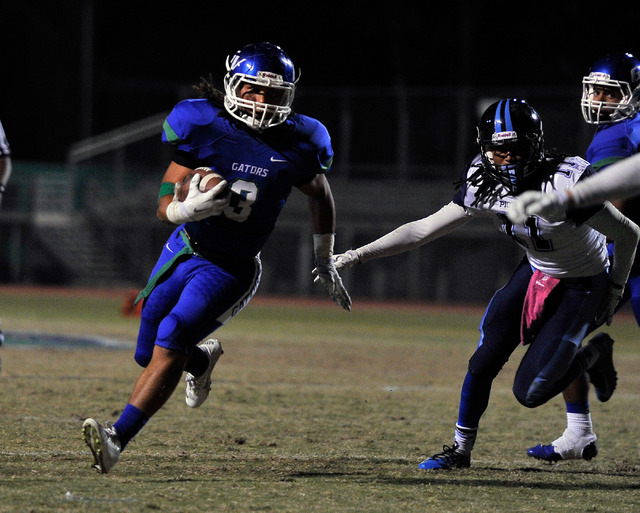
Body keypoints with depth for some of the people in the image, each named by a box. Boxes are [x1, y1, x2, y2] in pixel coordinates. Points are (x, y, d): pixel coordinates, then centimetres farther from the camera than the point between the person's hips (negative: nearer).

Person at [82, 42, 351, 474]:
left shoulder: (297, 146, -9)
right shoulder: (203, 128, -12)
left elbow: (320, 196, 13)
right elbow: (166, 206, -10)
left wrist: (326, 263, 20)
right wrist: (190, 207, -34)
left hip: (231, 269, -2)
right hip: (185, 249, 2)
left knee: (171, 341, -22)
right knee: (149, 353, 10)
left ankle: (118, 438, -24)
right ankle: (203, 357, 46)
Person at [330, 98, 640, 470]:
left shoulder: (567, 184, -33)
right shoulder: (484, 187, -15)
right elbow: (424, 230, -11)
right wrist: (356, 256, -17)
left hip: (581, 286, -5)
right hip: (535, 271, 5)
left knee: (529, 393, -10)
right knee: (484, 361, -6)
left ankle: (593, 353, 18)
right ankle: (461, 450, 15)